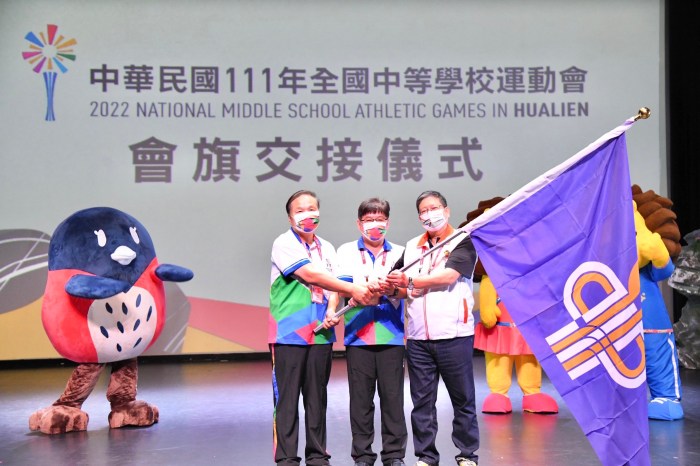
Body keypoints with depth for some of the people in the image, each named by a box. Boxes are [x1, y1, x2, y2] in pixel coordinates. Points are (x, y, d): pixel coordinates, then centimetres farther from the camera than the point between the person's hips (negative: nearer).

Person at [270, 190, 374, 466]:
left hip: (321, 334, 5)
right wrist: (353, 289, -19)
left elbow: (332, 285, 11)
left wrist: (332, 310, -11)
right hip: (289, 333, -5)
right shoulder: (284, 244, -4)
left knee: (317, 398, 10)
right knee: (287, 398, -2)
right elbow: (311, 275, -15)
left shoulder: (326, 248, 15)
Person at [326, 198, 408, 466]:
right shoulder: (347, 252, 9)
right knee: (361, 398, 3)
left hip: (391, 335, 1)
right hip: (358, 335, 0)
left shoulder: (398, 253, 11)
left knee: (392, 395, 1)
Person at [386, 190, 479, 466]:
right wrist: (403, 289, -7)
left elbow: (449, 275, -14)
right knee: (422, 400, 6)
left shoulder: (462, 243, 1)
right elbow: (395, 281, 16)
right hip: (418, 337, 4)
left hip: (453, 334, -4)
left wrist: (411, 281, -14)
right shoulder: (411, 247, 17)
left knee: (462, 399, 2)